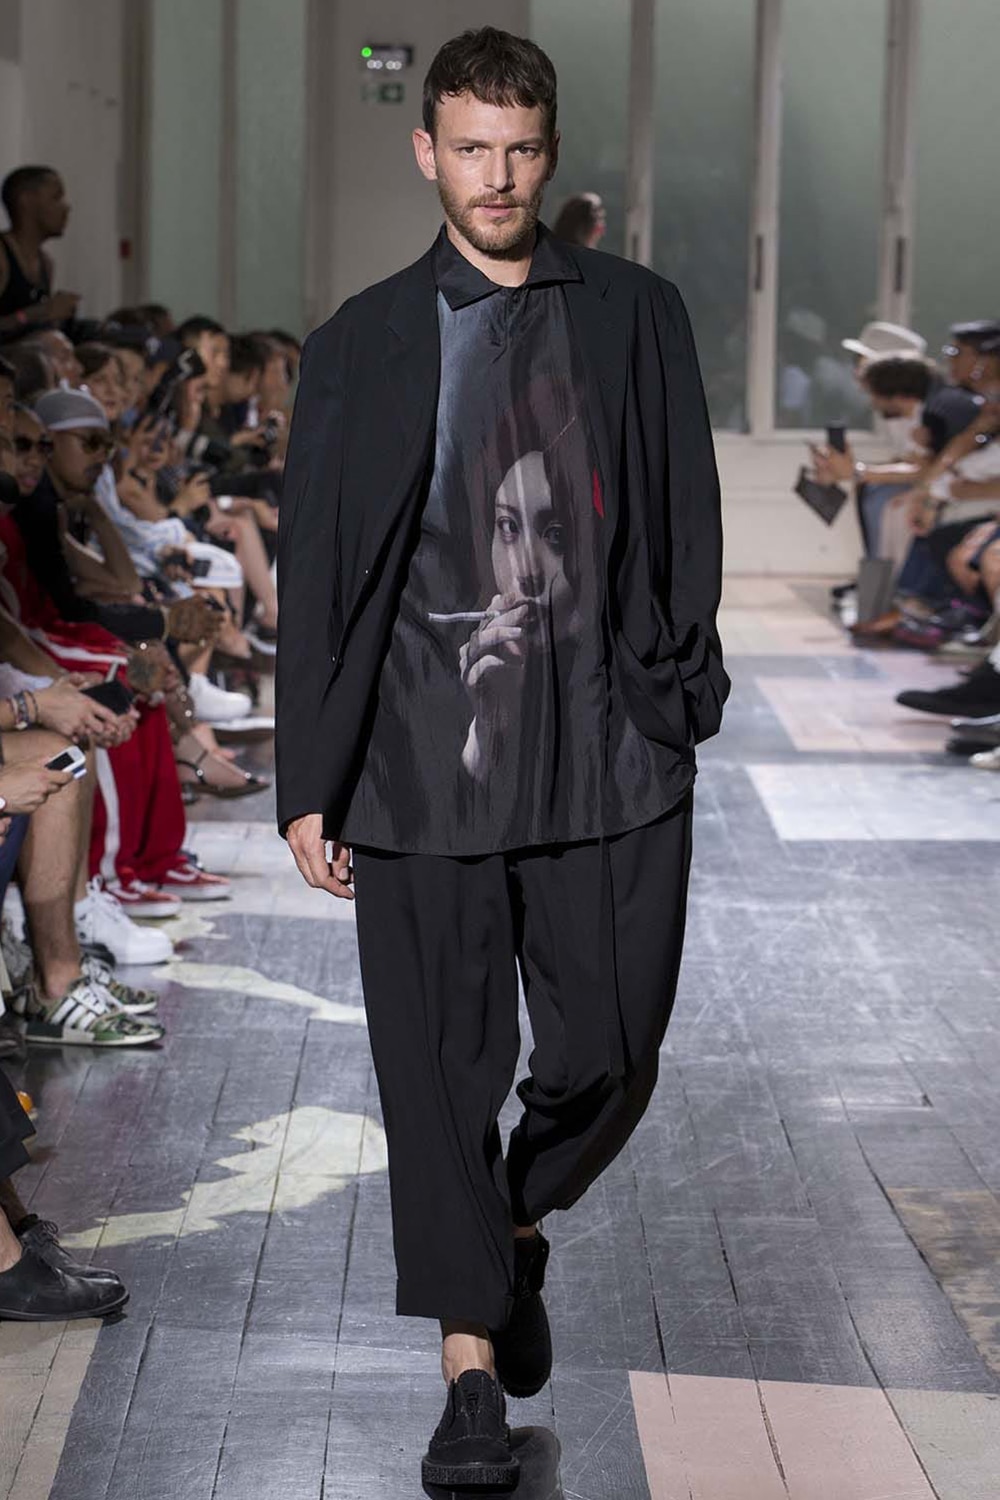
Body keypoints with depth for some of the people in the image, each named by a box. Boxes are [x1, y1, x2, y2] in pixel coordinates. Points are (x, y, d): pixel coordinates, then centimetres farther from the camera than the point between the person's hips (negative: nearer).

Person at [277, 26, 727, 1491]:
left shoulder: (638, 315, 9)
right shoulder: (362, 344, 6)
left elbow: (687, 525, 12)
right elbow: (315, 575, 5)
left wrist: (676, 692, 0)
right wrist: (307, 785, 1)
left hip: (610, 756, 1)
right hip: (427, 756, -1)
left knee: (607, 1054, 4)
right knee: (441, 1067, 2)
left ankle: (517, 1230, 35)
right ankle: (473, 1367, 15)